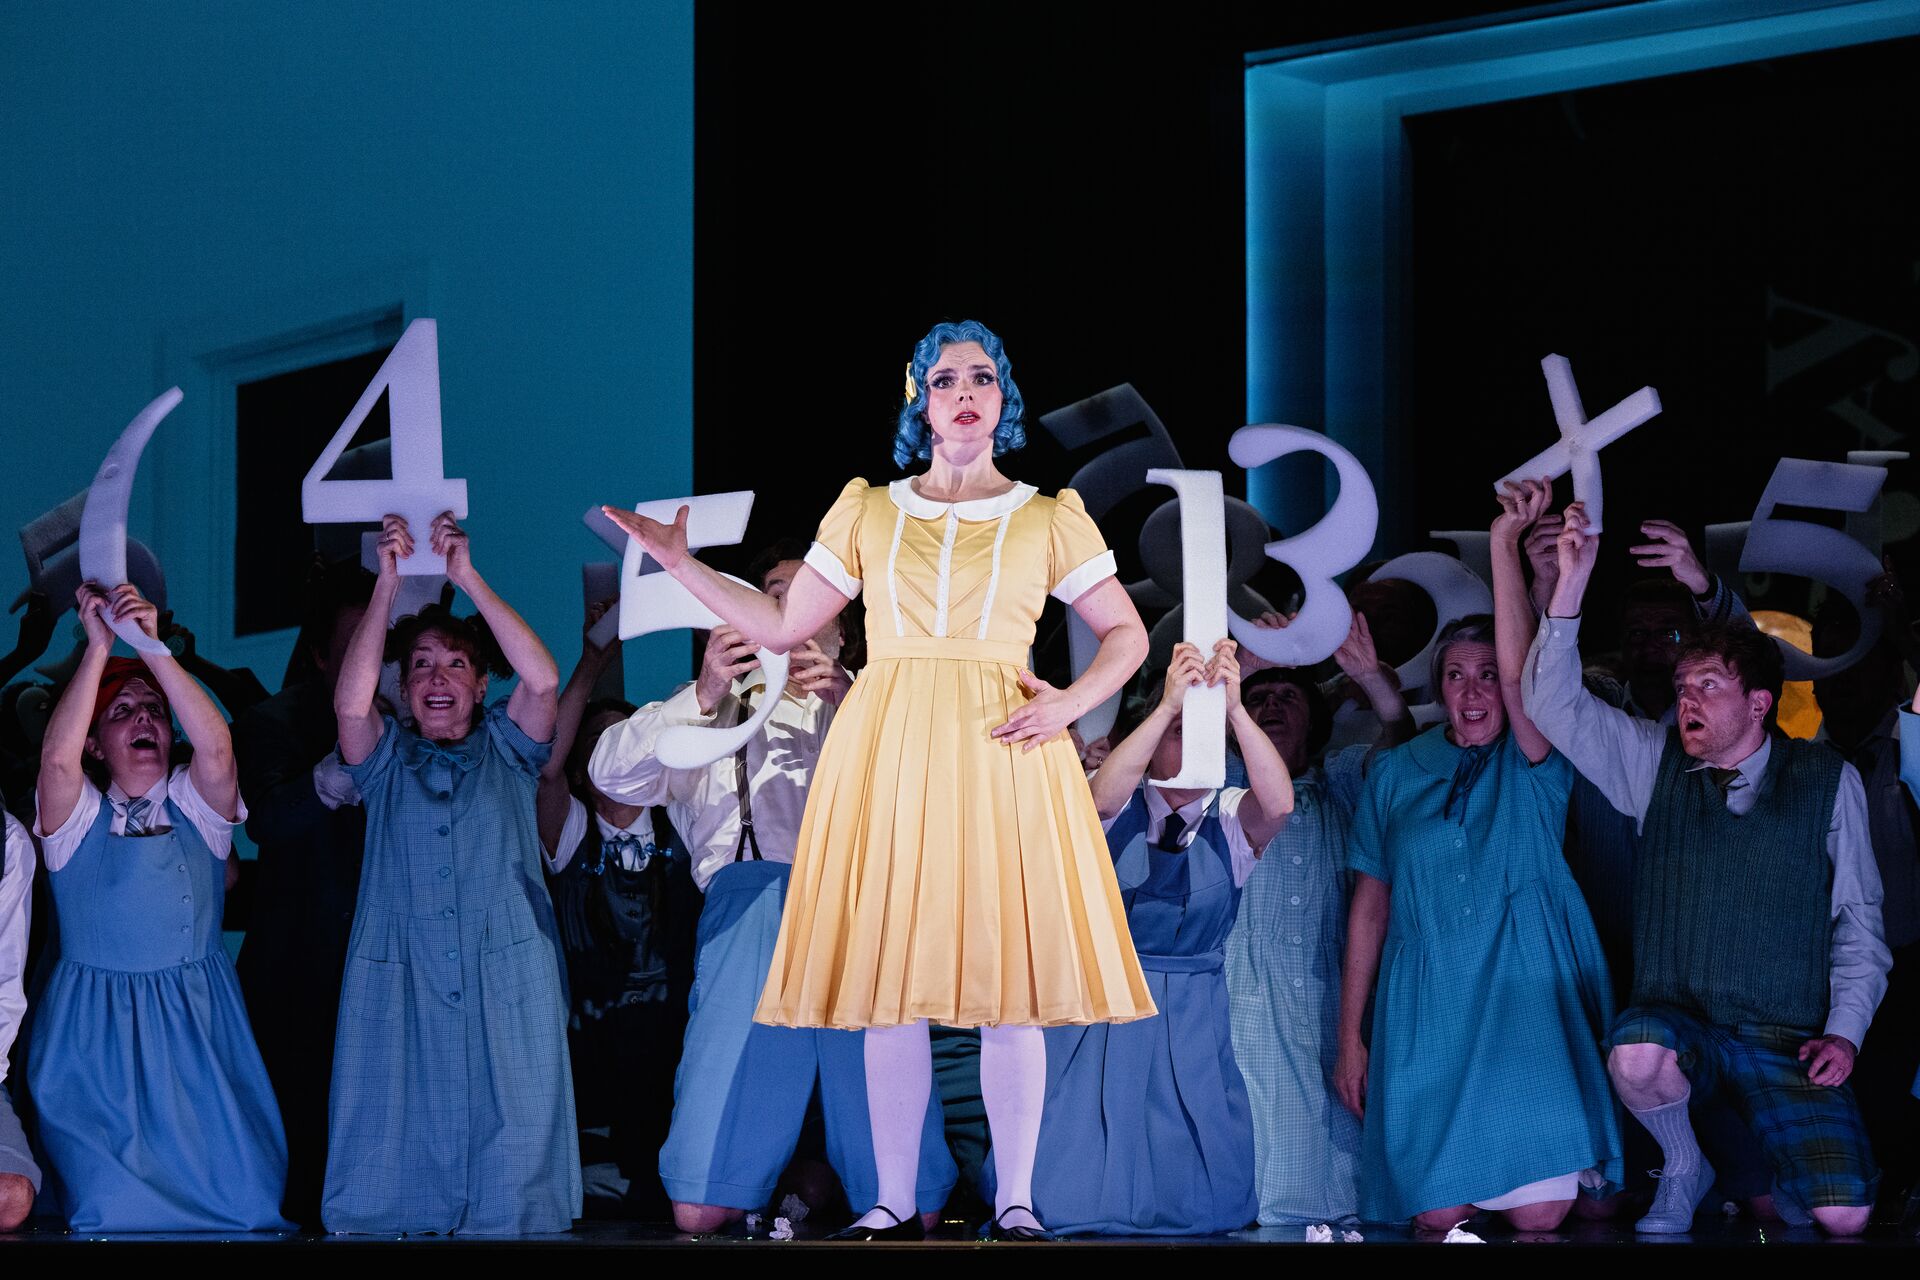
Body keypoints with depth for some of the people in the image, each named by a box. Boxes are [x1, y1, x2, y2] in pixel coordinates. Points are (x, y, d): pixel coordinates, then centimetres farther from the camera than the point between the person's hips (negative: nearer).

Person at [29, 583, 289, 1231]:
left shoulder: (195, 805, 9)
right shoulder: (79, 816, 6)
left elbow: (216, 748, -12)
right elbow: (57, 758, -16)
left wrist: (153, 647, -19)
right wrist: (98, 648, -15)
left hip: (198, 1030, 1)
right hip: (96, 1035, -1)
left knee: (242, 1195, -12)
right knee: (114, 1204, -15)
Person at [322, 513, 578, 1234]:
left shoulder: (504, 749, 16)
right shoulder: (388, 759, 17)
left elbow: (542, 681, -3)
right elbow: (350, 703, -4)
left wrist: (468, 578, -5)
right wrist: (388, 583, -5)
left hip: (507, 983, 0)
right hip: (399, 986, 0)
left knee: (511, 1148, -9)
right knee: (397, 1143, -8)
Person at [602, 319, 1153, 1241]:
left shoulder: (1050, 520, 10)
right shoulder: (867, 513, 13)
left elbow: (1126, 634, 12)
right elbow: (783, 625, 13)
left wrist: (1070, 705, -5)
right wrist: (680, 563, 8)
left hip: (1002, 754, -1)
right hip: (889, 752, 1)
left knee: (1009, 989, -3)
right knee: (889, 988, 0)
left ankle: (1015, 1202, 4)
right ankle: (893, 1201, 6)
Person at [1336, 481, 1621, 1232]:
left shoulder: (1533, 762, 5)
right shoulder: (1396, 774, 11)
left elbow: (1521, 672, -15)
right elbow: (1370, 906, 11)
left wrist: (1506, 544, -20)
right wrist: (1349, 1037, 7)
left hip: (1526, 1004, -2)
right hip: (1425, 1011, 2)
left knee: (1541, 1214, -13)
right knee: (1437, 1213, -6)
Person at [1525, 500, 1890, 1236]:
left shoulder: (1828, 782, 3)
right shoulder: (1652, 762, 8)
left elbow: (1859, 923, 6)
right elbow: (1554, 705, -2)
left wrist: (1845, 1032, -6)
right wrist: (1572, 581, -12)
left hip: (1787, 1040, -1)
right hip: (1678, 1021, 1)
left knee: (1842, 1216, -18)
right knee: (1636, 1057, -36)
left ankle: (1775, 1180, 20)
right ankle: (1683, 1170, -3)